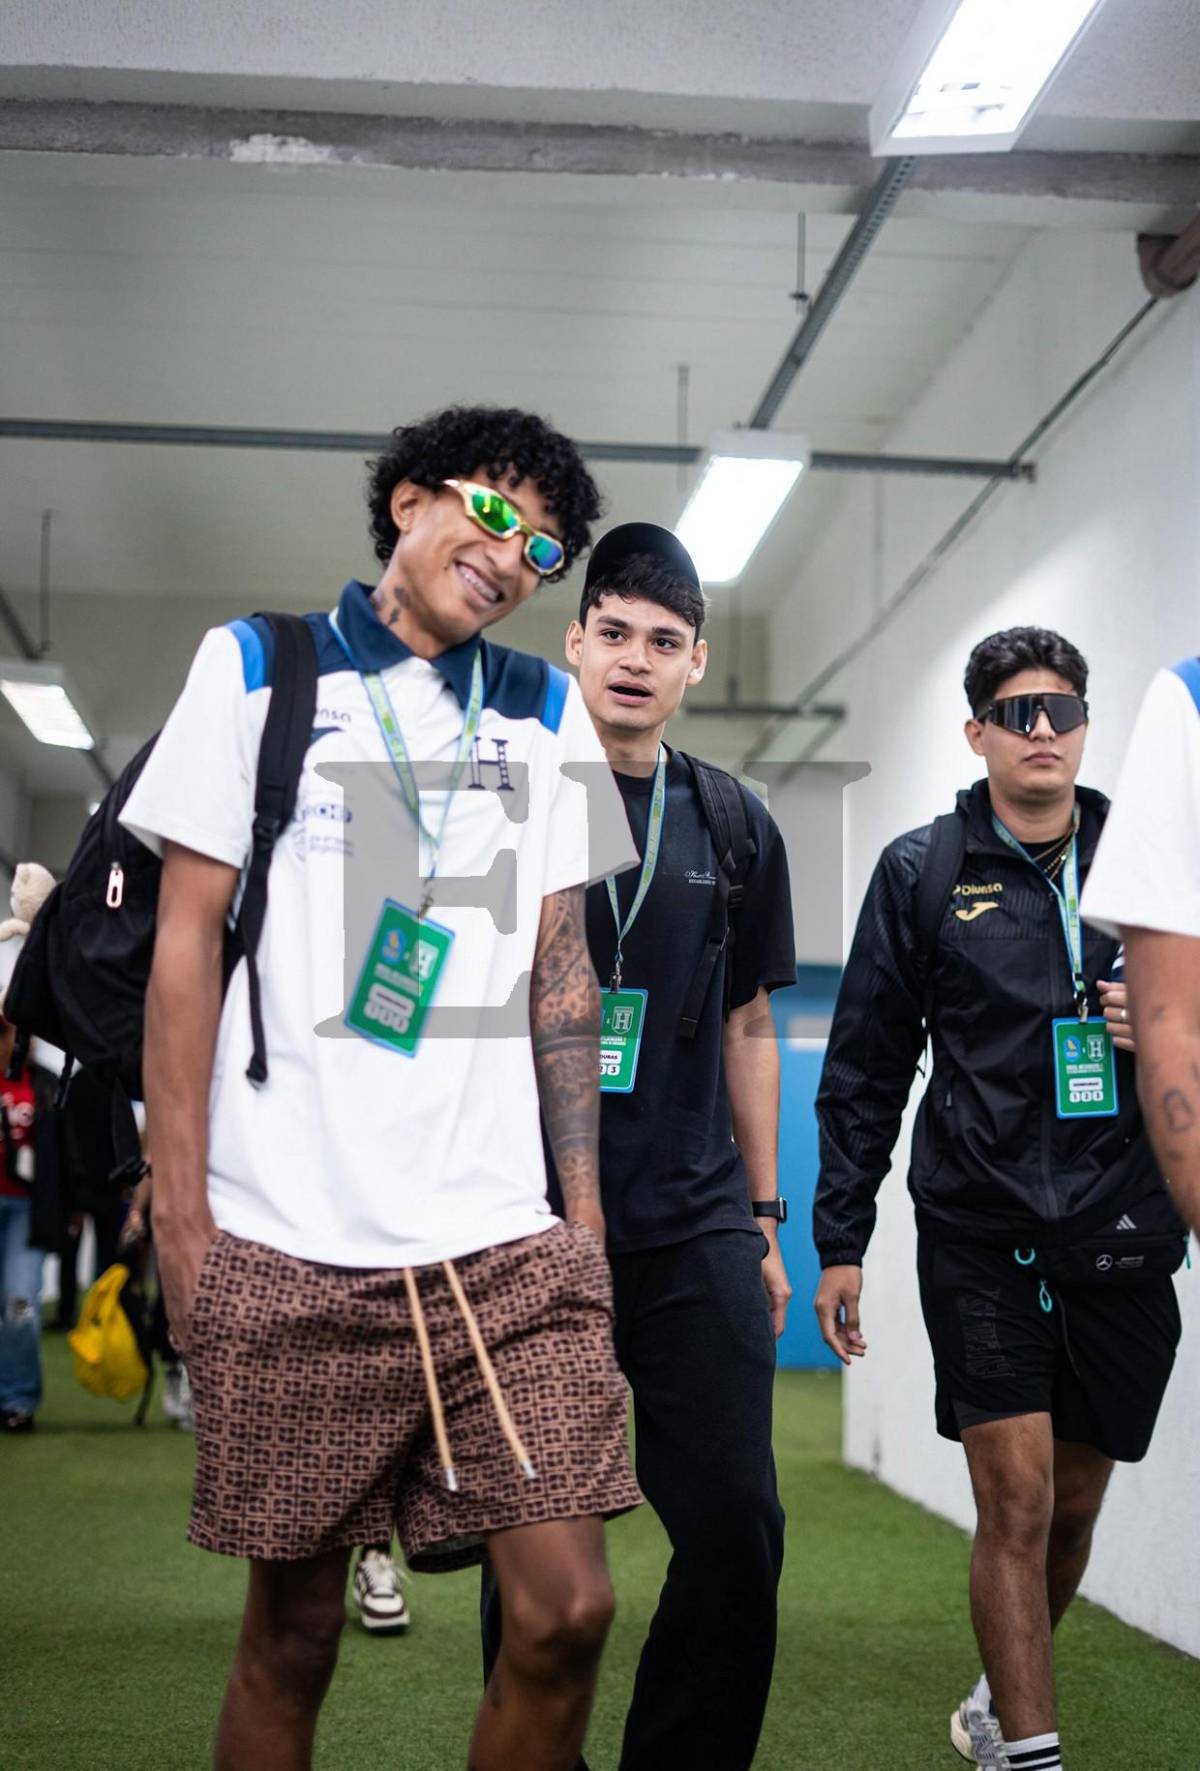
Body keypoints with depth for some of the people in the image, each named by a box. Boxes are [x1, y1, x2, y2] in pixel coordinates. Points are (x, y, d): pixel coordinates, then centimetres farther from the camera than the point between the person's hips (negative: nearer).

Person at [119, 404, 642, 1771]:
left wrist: (584, 1209, 7)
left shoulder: (546, 713, 15)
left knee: (564, 1610, -5)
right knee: (293, 1630, 6)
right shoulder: (257, 667, 8)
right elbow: (188, 939, 3)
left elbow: (562, 967, 14)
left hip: (504, 1246, 3)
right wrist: (180, 1209, -4)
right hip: (288, 1247, -2)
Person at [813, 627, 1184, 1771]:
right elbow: (864, 1068, 4)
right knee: (1016, 1502, -9)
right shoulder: (922, 872, 2)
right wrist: (839, 1240, 2)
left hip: (1122, 1234, 3)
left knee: (1074, 1507, 14)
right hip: (981, 1233, -3)